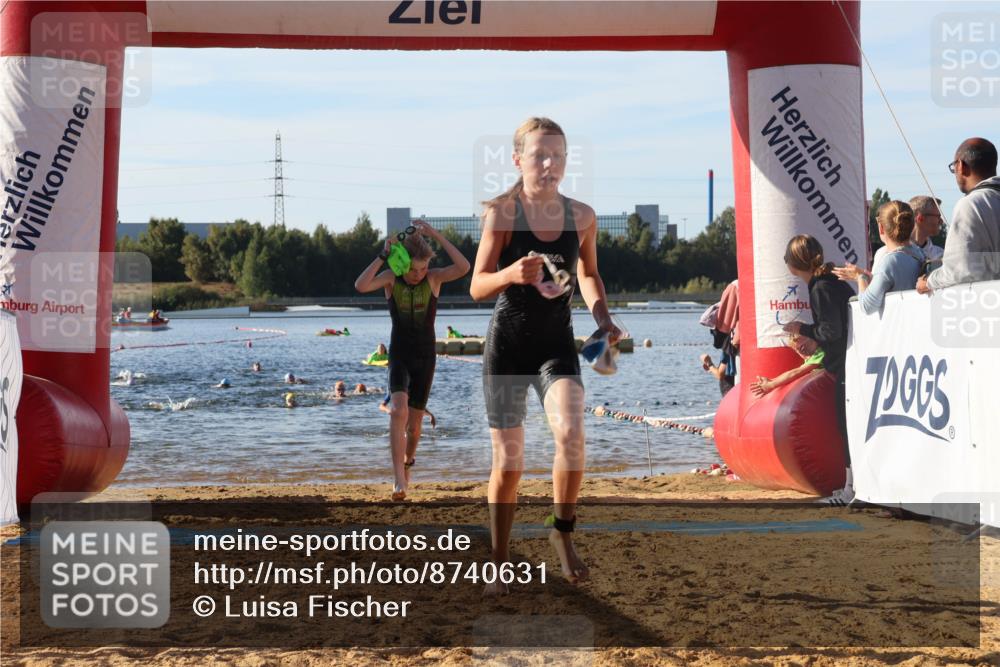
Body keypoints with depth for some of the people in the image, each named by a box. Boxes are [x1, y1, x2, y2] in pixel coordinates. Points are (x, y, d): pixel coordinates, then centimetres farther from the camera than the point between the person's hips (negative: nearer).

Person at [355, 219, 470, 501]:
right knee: (399, 409, -25)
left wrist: (436, 236, -28)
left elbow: (463, 267, -27)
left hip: (425, 356, 1)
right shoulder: (391, 278, -8)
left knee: (414, 422, 9)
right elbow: (361, 285, -26)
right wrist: (383, 256, -27)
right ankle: (399, 479, -29)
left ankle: (407, 463, 40)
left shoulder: (434, 278, -8)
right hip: (399, 354, -1)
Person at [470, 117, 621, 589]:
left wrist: (602, 317, 2)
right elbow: (477, 287, -10)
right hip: (507, 343, -2)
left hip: (557, 344, 2)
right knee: (508, 459, 2)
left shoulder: (581, 216, 1)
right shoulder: (502, 214, -9)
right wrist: (510, 274, -31)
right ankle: (500, 561, 20)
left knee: (570, 432, -25)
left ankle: (563, 532, -4)